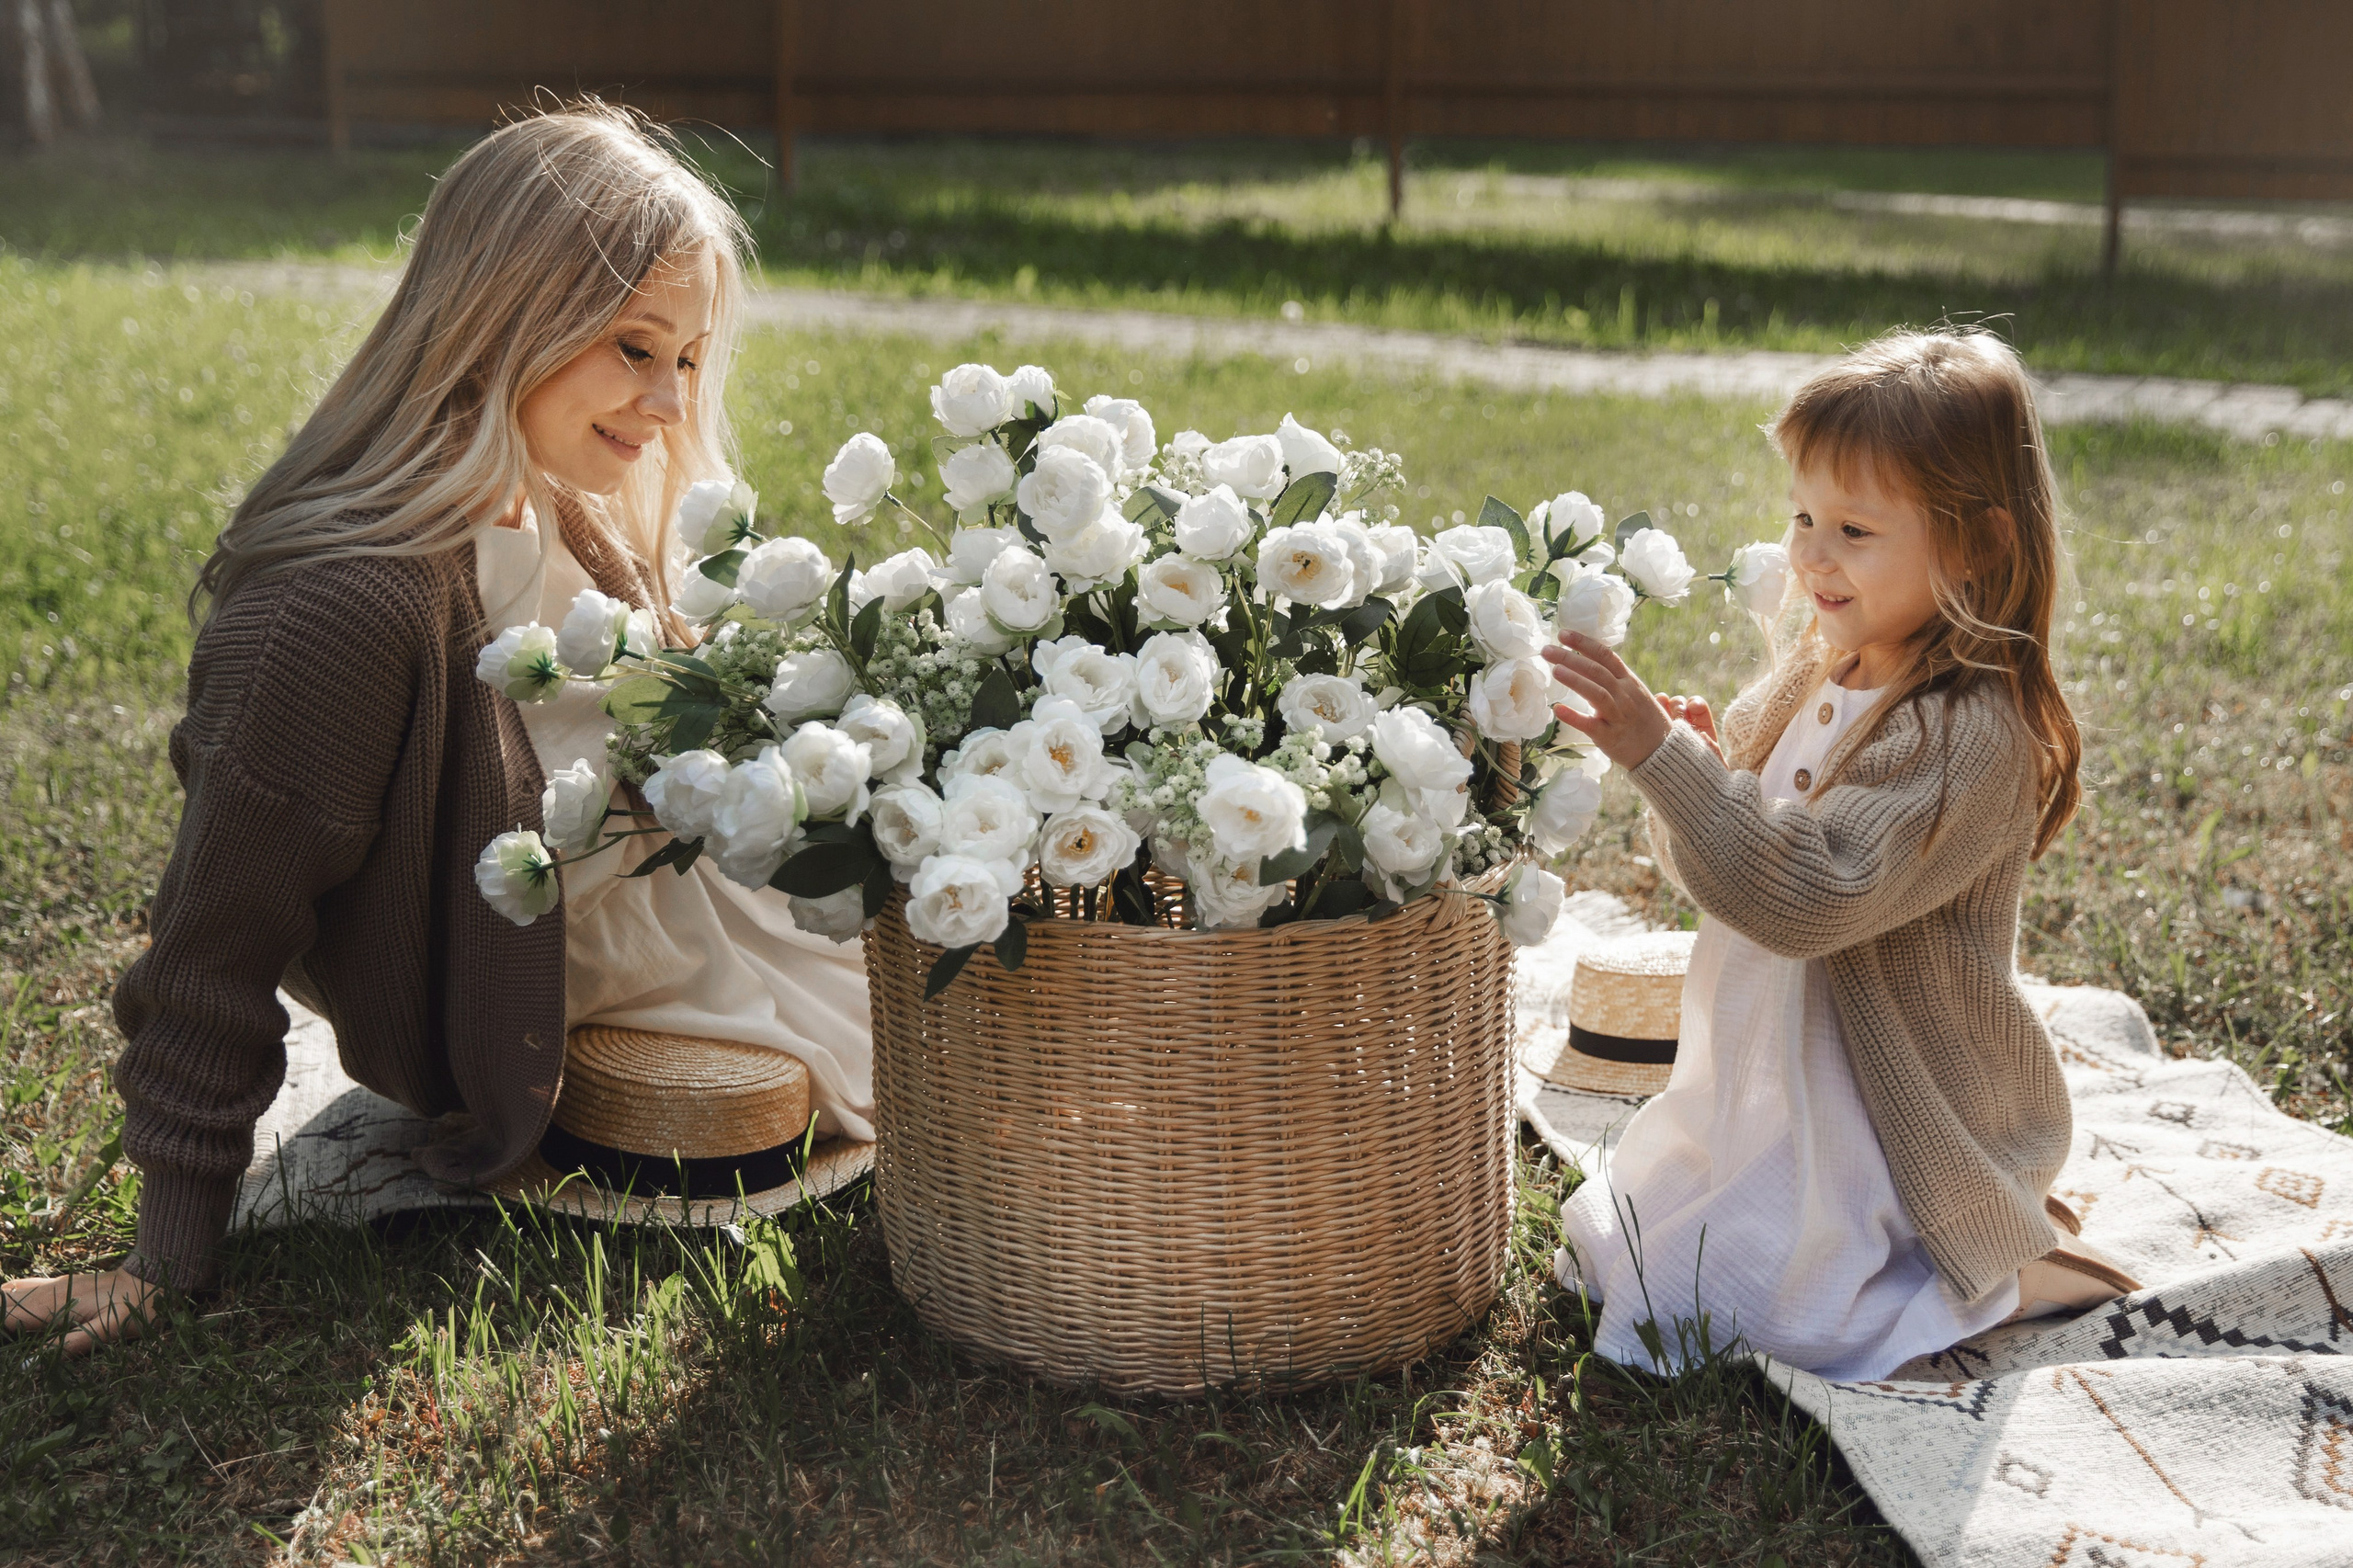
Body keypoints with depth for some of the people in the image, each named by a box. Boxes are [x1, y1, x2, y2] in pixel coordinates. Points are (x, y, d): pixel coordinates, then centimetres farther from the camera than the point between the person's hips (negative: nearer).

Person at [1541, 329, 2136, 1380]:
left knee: (1724, 1299, -14)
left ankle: (2008, 1272, 8)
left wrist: (1660, 757, -38)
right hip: (1779, 1089, 9)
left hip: (1898, 1123, -9)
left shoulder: (1974, 737, -24)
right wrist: (1688, 765, -13)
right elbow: (1722, 870, 8)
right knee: (1606, 1240, 15)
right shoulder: (1813, 681, 2)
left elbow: (1813, 894, -32)